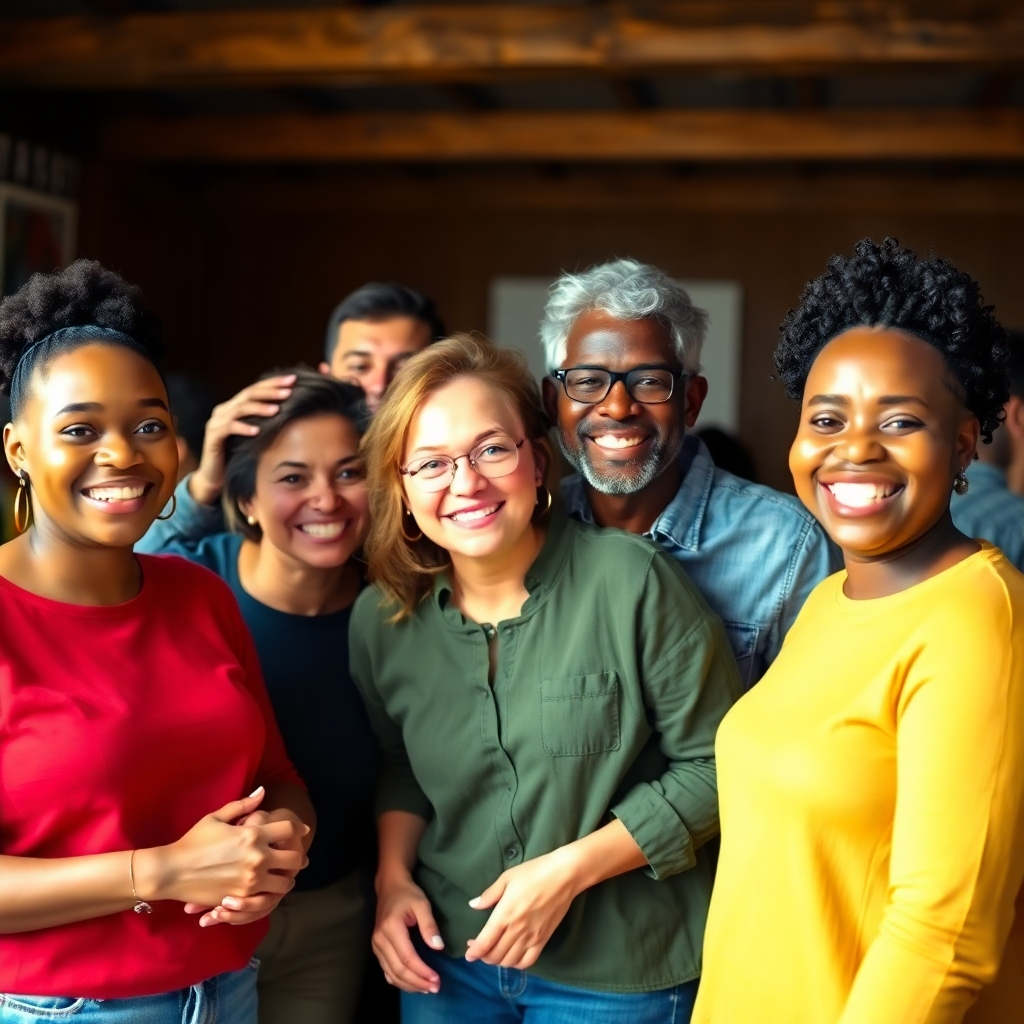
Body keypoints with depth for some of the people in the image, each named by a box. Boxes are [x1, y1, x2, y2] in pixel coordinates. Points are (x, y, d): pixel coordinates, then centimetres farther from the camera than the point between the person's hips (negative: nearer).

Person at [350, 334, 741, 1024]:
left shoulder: (632, 583, -18)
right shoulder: (383, 617, -4)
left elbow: (712, 766, -13)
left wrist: (570, 868, -18)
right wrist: (393, 876, -2)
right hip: (447, 957, 4)